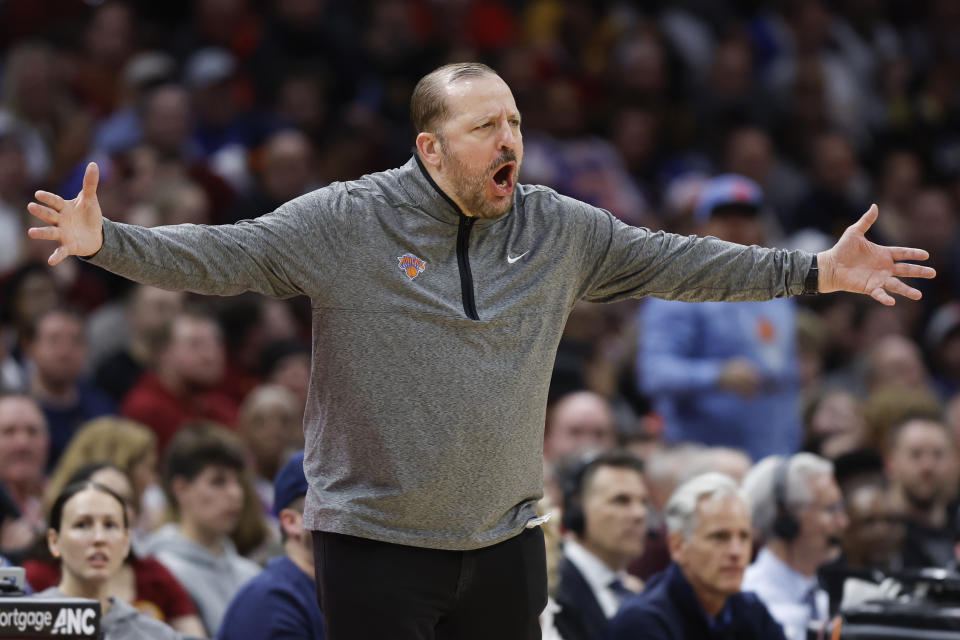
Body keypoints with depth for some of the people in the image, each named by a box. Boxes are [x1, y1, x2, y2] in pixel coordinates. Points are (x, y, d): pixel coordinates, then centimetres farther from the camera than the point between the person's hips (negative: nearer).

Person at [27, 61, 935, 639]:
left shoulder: (555, 229, 4)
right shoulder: (345, 222, -9)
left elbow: (672, 263, 10)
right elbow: (221, 255, -13)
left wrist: (815, 272, 8)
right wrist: (107, 243, -29)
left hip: (504, 541, 4)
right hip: (374, 541, -4)